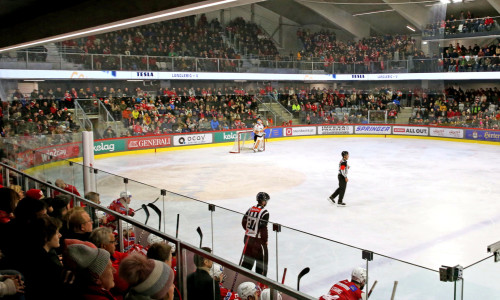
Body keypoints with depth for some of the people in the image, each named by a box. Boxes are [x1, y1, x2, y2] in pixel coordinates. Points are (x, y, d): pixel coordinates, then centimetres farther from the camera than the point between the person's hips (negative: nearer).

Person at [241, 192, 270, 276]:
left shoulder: (250, 209, 4)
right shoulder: (264, 212, -17)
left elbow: (244, 222, 11)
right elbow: (263, 228, -19)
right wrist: (265, 240, -8)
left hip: (248, 237, 7)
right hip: (258, 240, -7)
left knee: (248, 258, 19)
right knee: (262, 260, 8)